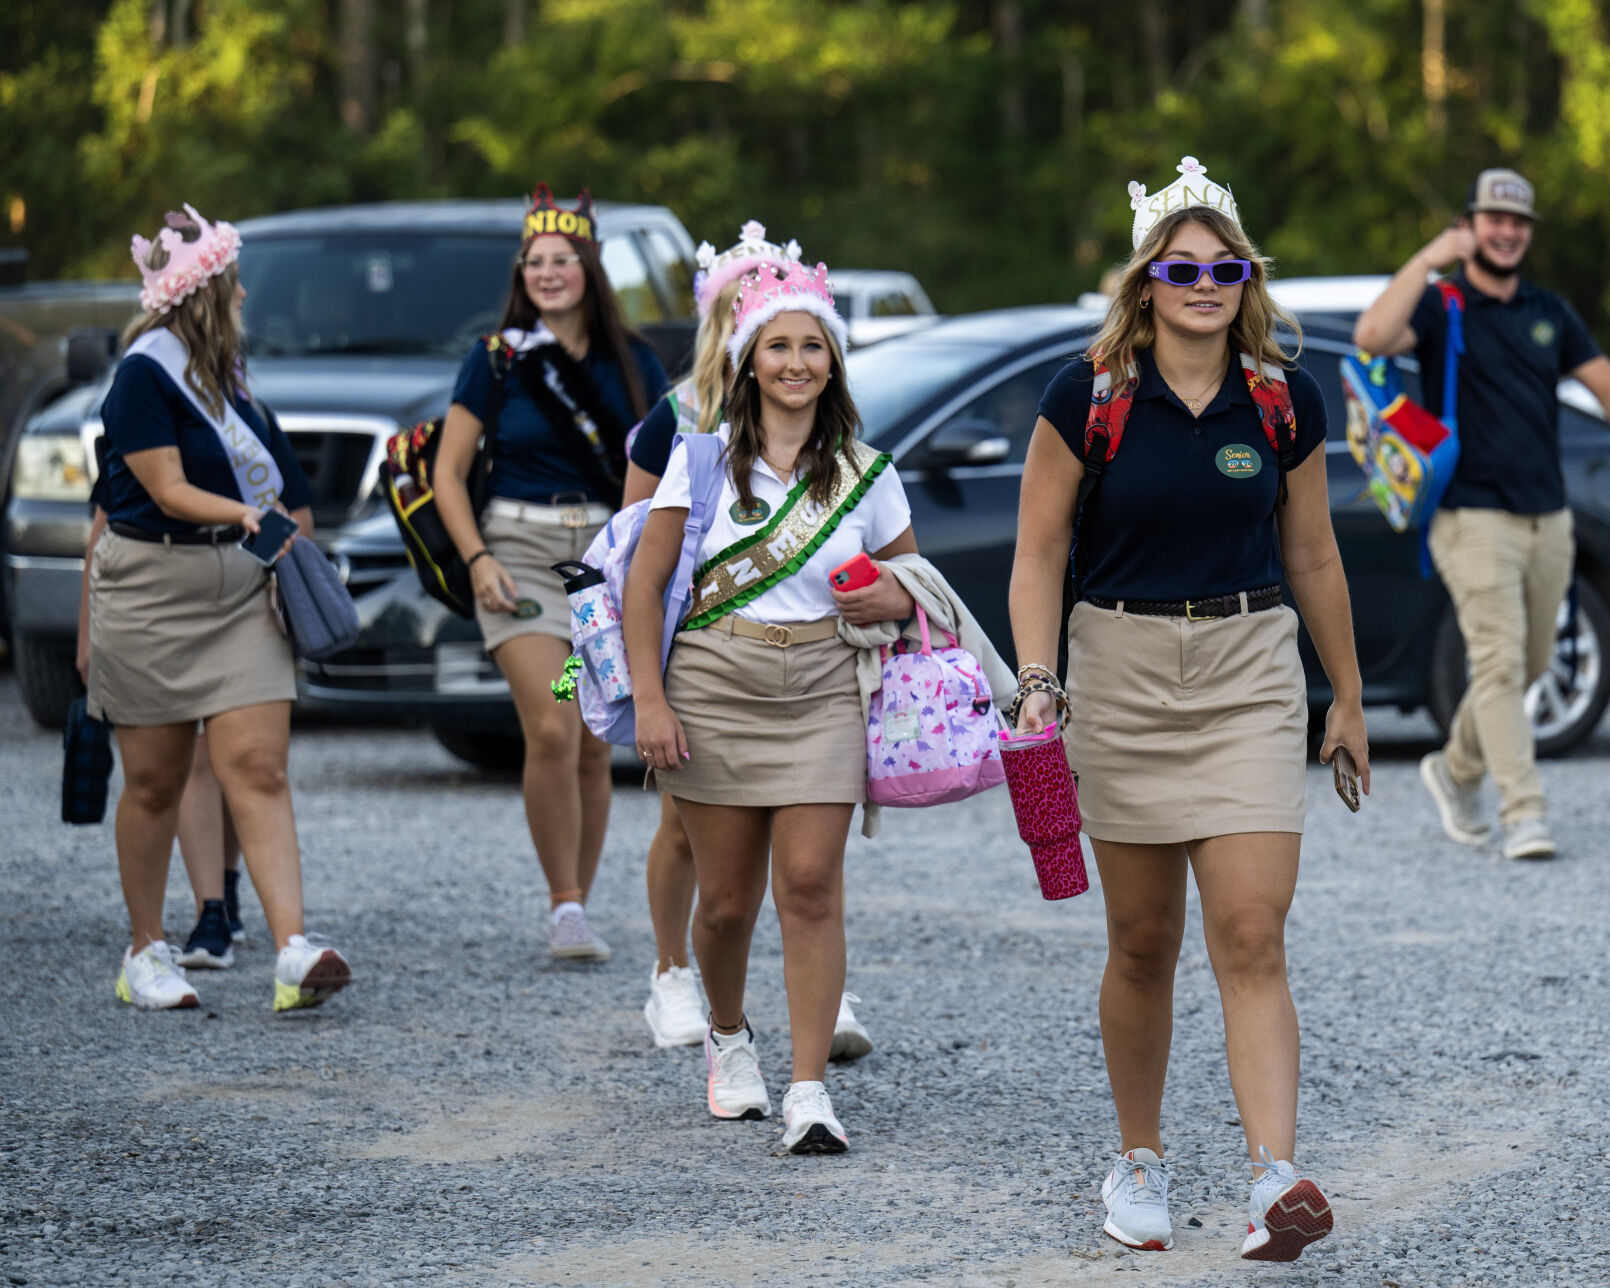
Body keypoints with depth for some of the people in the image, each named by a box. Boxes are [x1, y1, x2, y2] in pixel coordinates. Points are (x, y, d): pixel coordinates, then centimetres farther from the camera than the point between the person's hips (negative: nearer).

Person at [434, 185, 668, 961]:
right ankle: (564, 905, -8)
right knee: (551, 731, -17)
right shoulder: (495, 361, 1)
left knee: (593, 749, 4)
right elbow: (448, 472, 3)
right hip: (521, 553, -3)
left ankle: (577, 907, 16)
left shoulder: (632, 364, 7)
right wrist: (478, 561, -9)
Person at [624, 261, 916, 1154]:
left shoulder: (864, 472, 6)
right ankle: (728, 1037, 35)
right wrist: (649, 702, -5)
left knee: (811, 884, -11)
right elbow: (645, 584, 2)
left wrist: (893, 602, -7)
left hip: (821, 693, 0)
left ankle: (810, 1090, -9)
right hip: (714, 686, 0)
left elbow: (911, 581, 18)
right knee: (727, 900, 5)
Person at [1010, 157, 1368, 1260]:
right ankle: (1140, 1160, 25)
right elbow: (1039, 553, -1)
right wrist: (1036, 683, -14)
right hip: (1123, 668, -1)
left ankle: (1278, 1179, -19)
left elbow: (1312, 558, 12)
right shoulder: (1089, 398, -5)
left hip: (1250, 672, 1)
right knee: (1143, 944, 8)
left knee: (1252, 937, -10)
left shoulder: (1285, 402, 2)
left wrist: (1349, 701, 18)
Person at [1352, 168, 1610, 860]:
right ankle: (1524, 815, -17)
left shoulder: (1550, 314, 14)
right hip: (1473, 517, -6)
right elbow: (1372, 335, -21)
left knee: (1529, 666, 13)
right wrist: (1428, 260, -21)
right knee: (1499, 663, -13)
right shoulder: (1439, 307, -2)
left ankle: (1456, 770, 35)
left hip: (1548, 517, 6)